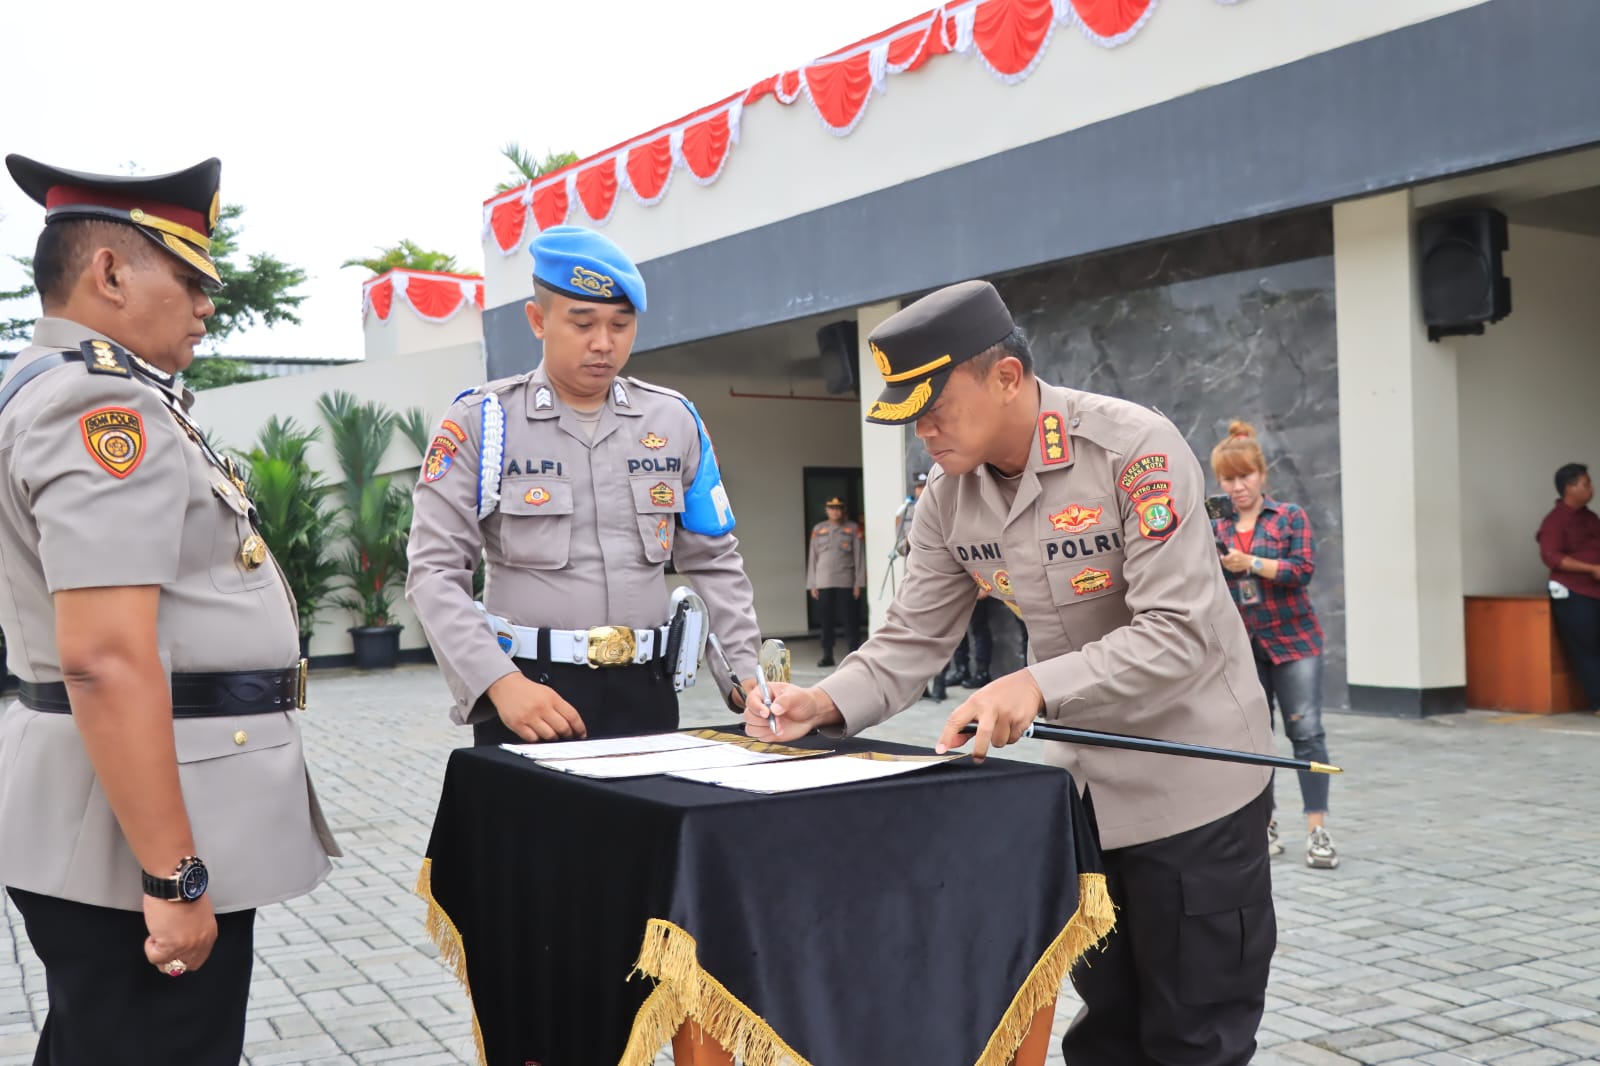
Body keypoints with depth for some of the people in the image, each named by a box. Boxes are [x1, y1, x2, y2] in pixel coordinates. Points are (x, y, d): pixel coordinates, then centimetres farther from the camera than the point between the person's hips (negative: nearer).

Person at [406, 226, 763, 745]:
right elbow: (435, 573, -9)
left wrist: (748, 674, -2)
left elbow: (715, 564, 10)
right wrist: (500, 683, -21)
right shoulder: (480, 421, -4)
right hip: (527, 694, -3)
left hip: (645, 690, 3)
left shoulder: (674, 420, 6)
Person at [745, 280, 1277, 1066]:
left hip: (1189, 777, -6)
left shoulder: (1134, 449, -24)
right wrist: (828, 703, -19)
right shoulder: (948, 499, -4)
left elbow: (1179, 633, -28)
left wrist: (1038, 686, -39)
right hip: (1077, 781, 6)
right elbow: (913, 638, 0)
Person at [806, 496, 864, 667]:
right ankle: (827, 655, 9)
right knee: (826, 621, 3)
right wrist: (811, 585, 6)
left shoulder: (853, 529, 4)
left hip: (846, 582, -2)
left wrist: (858, 583, -3)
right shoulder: (818, 530, 10)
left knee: (850, 620, -2)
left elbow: (859, 556, 3)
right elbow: (812, 557, 10)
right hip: (823, 583, 2)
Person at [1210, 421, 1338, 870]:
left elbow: (1303, 569, -12)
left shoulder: (1291, 517, 1)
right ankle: (1264, 825, 15)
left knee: (1307, 731, -7)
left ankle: (1317, 830, -4)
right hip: (1240, 646, 3)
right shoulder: (1215, 529, 9)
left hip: (1293, 640, -3)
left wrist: (1250, 563, -20)